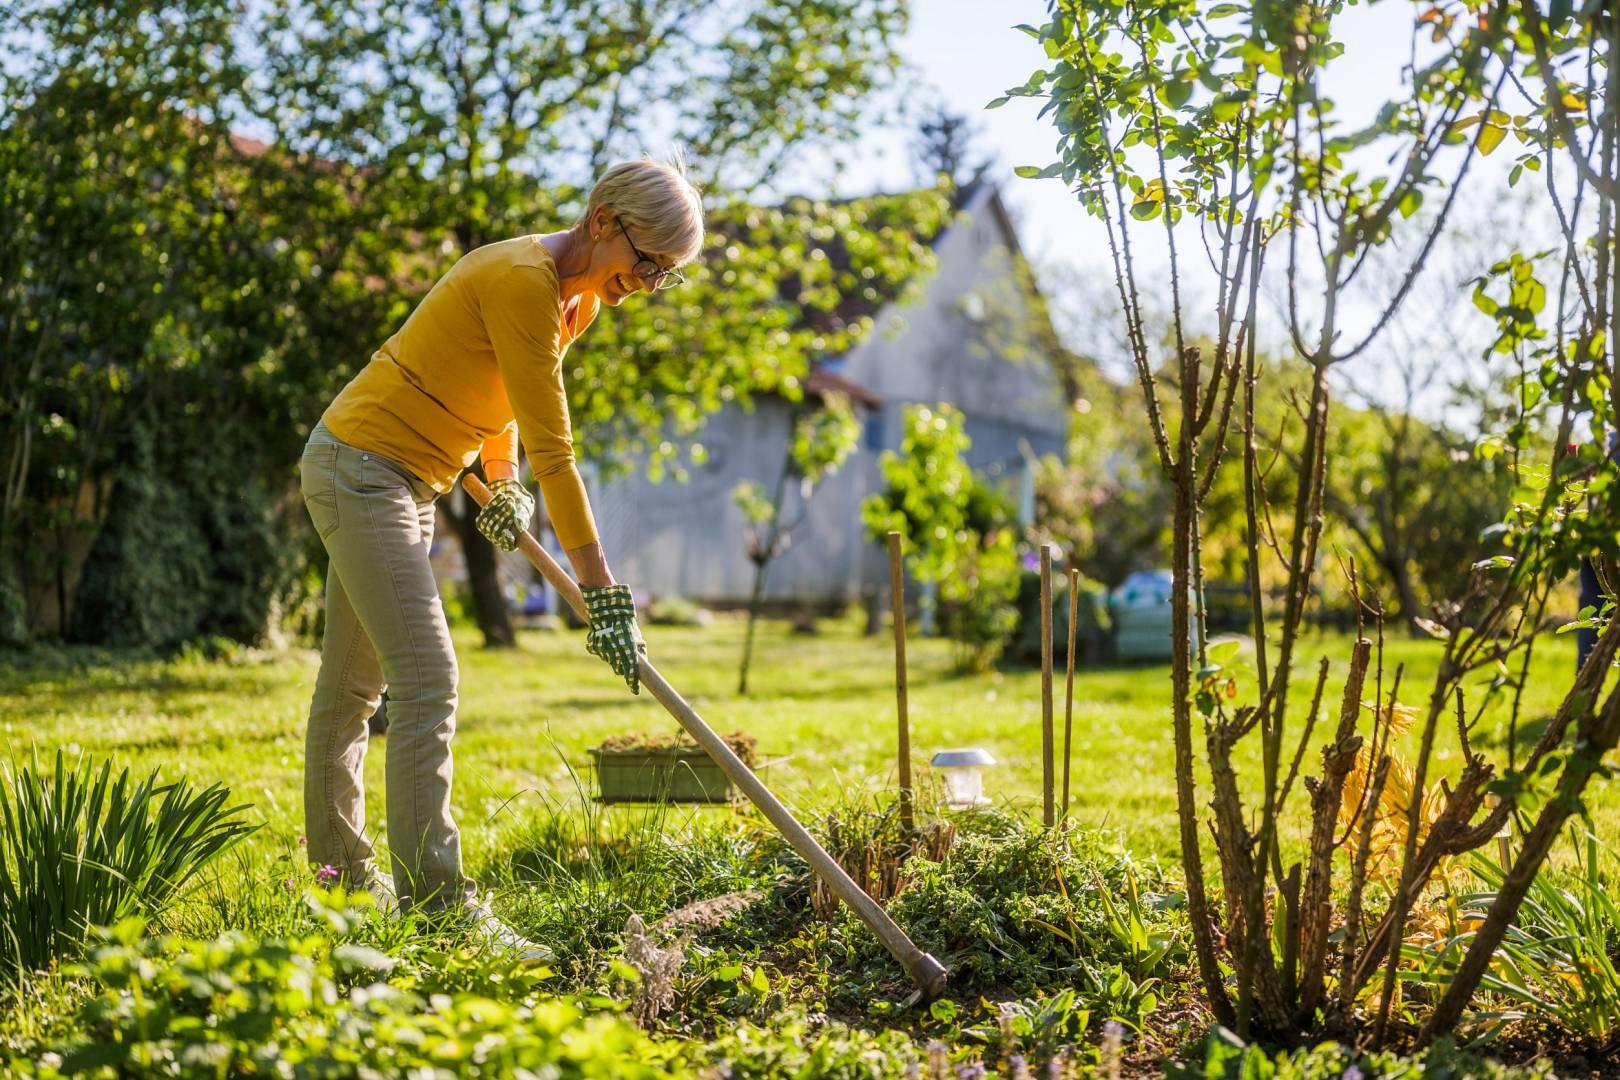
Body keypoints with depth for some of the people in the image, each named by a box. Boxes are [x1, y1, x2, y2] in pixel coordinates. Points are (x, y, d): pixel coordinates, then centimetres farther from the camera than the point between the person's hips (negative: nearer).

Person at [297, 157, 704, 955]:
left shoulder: (582, 296, 5)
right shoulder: (522, 281, -24)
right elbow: (552, 449, -26)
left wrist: (501, 481, 13)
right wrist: (601, 590, -25)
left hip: (408, 484, 10)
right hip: (361, 468, -10)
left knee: (355, 683, 16)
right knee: (427, 683, -16)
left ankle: (341, 873, 25)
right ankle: (436, 903, -15)